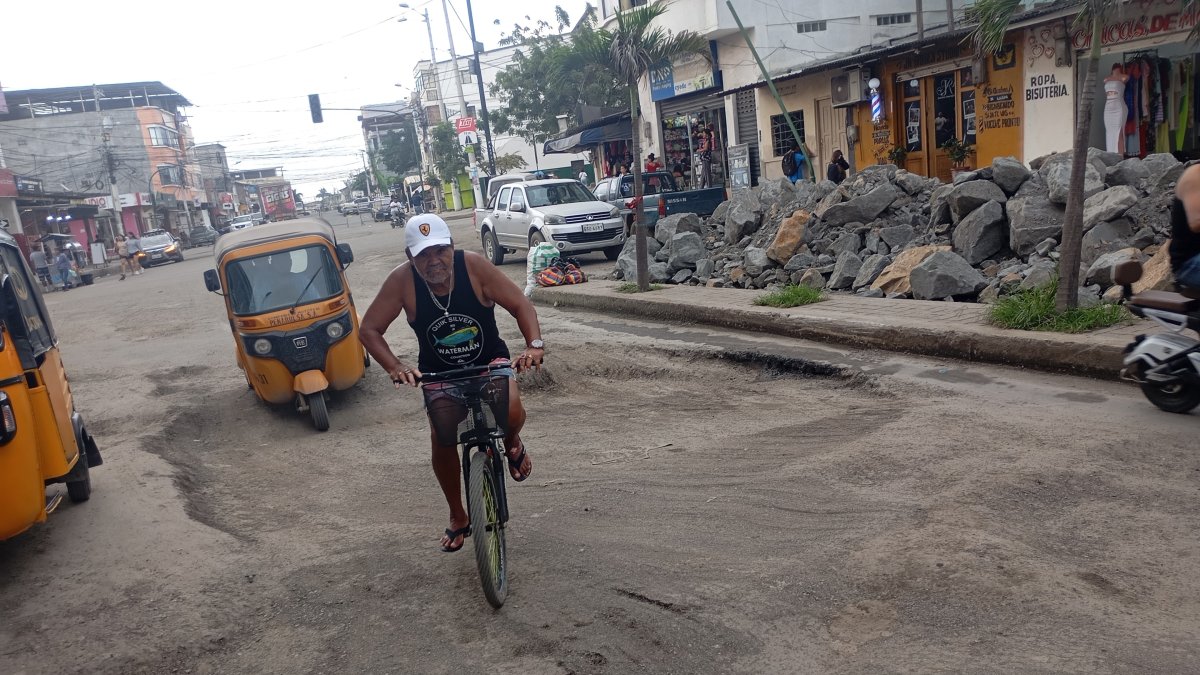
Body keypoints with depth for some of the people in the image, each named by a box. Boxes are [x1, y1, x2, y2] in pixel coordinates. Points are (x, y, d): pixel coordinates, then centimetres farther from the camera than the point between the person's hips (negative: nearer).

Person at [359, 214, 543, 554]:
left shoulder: (473, 265, -24)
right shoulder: (402, 280, -22)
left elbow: (521, 305, -19)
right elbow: (369, 330, -16)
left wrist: (535, 345, -35)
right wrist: (395, 367, -32)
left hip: (490, 361, -1)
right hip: (439, 373, 2)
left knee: (511, 411, -29)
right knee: (442, 442, -8)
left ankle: (512, 444, 11)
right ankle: (458, 518, 19)